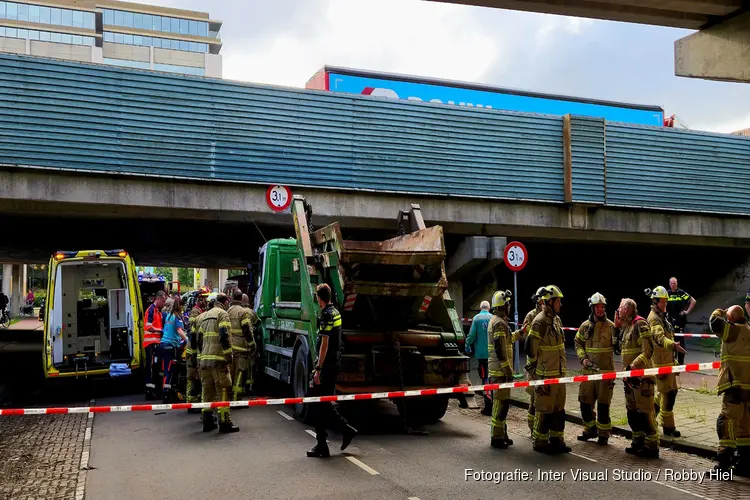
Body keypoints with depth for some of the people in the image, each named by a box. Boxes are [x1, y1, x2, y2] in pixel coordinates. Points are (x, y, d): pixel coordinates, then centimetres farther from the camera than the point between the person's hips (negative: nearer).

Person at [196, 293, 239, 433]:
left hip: (204, 359, 8)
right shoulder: (222, 314, -3)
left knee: (207, 389, 10)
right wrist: (229, 357, -12)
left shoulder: (204, 316, 22)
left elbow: (199, 339, 22)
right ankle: (224, 422, -6)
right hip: (218, 358, -8)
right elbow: (224, 336, -14)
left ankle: (207, 421, 13)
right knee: (222, 390, -5)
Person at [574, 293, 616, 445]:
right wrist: (583, 358, -3)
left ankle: (603, 433, 13)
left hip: (606, 370, -3)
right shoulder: (585, 326, 6)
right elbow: (578, 344, 11)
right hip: (588, 370, 3)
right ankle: (590, 429, 28)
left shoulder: (611, 326, -2)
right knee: (585, 401, 10)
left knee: (603, 404, 1)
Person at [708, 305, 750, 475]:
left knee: (727, 422, -8)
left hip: (736, 386, -9)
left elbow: (715, 323, -21)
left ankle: (723, 463, -10)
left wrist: (720, 313, -1)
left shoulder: (735, 330, -11)